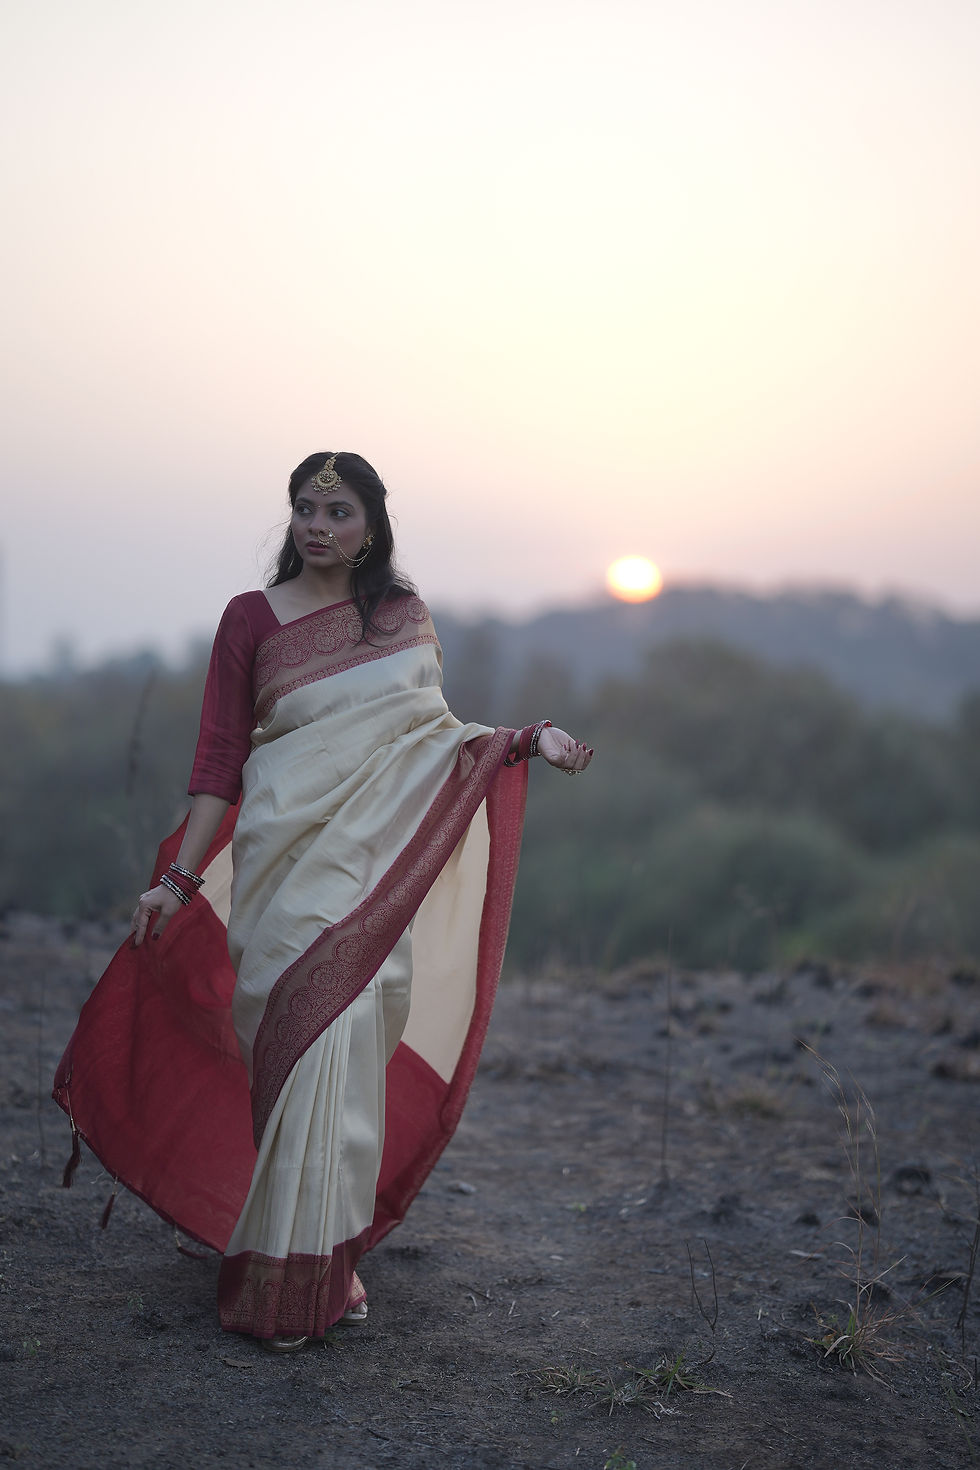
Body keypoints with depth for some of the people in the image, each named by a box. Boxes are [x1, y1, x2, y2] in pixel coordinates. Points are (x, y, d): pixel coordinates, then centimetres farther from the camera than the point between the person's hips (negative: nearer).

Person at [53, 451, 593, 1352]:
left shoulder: (407, 616, 11)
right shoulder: (253, 618, 2)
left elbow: (429, 733, 19)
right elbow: (220, 760, 1)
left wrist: (529, 738, 6)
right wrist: (178, 878, -4)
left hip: (377, 868, 3)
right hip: (287, 859, -3)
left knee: (353, 1049, 2)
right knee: (310, 1044, -9)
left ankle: (333, 1255, 17)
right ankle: (291, 1278, 4)